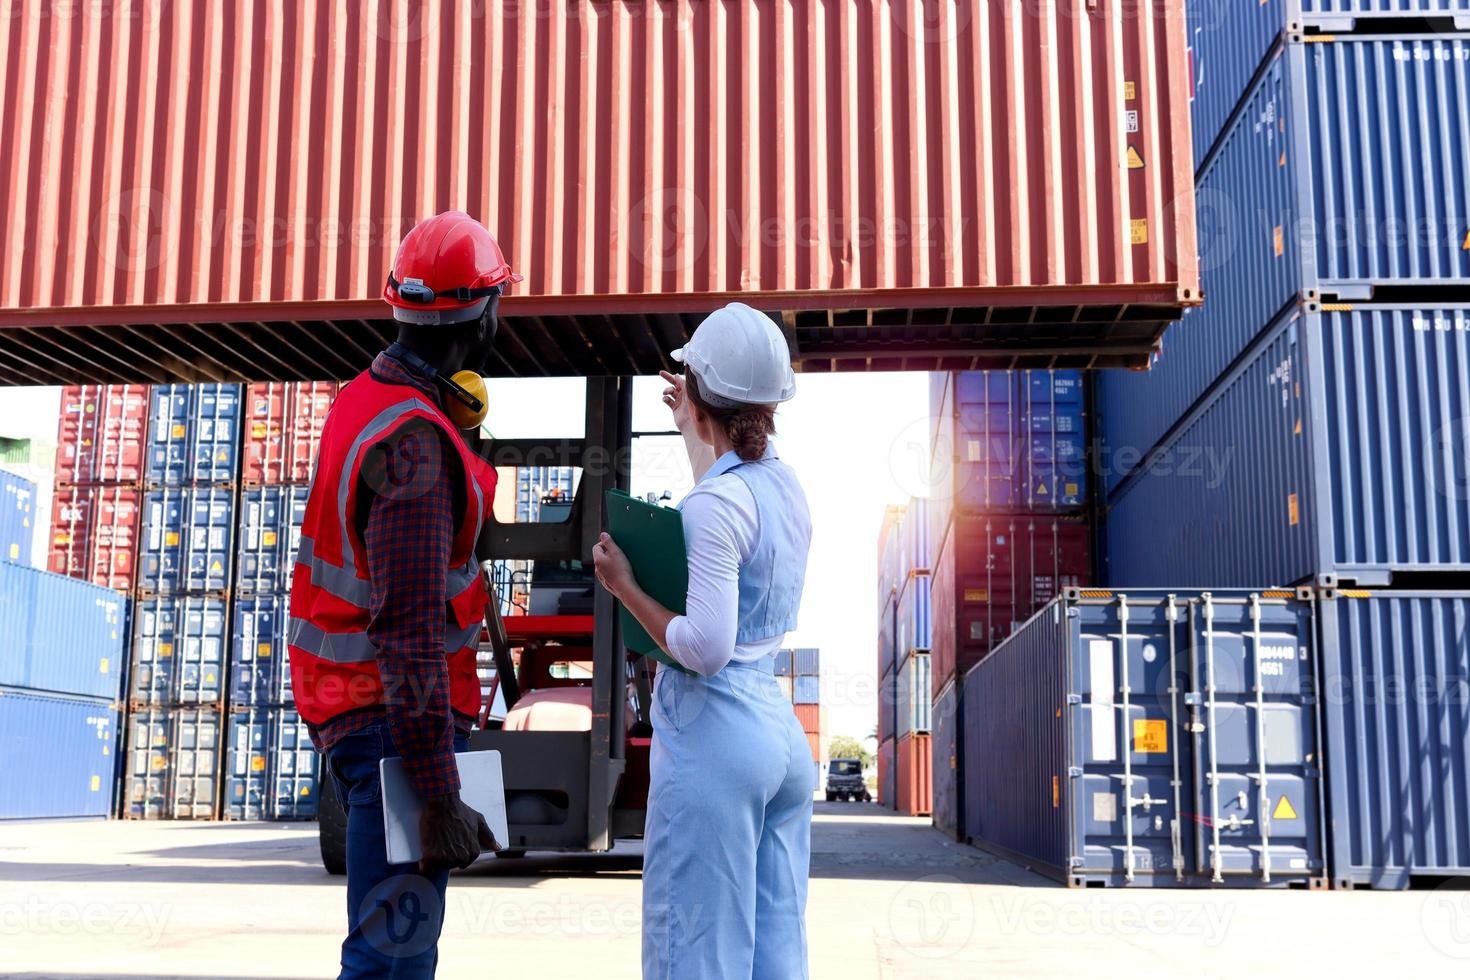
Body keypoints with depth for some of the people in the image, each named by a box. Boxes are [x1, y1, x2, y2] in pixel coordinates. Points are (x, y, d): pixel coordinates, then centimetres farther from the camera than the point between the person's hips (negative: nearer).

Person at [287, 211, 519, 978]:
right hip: (393, 716, -10)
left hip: (345, 701, 10)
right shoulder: (415, 442, -22)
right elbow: (410, 627, -26)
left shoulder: (363, 397, 7)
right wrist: (440, 797, -26)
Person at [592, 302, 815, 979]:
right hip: (782, 727, 9)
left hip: (713, 732, -8)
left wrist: (626, 588, -9)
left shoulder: (716, 502, -16)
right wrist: (694, 433, 39)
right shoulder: (787, 484, 9)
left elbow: (705, 648, -22)